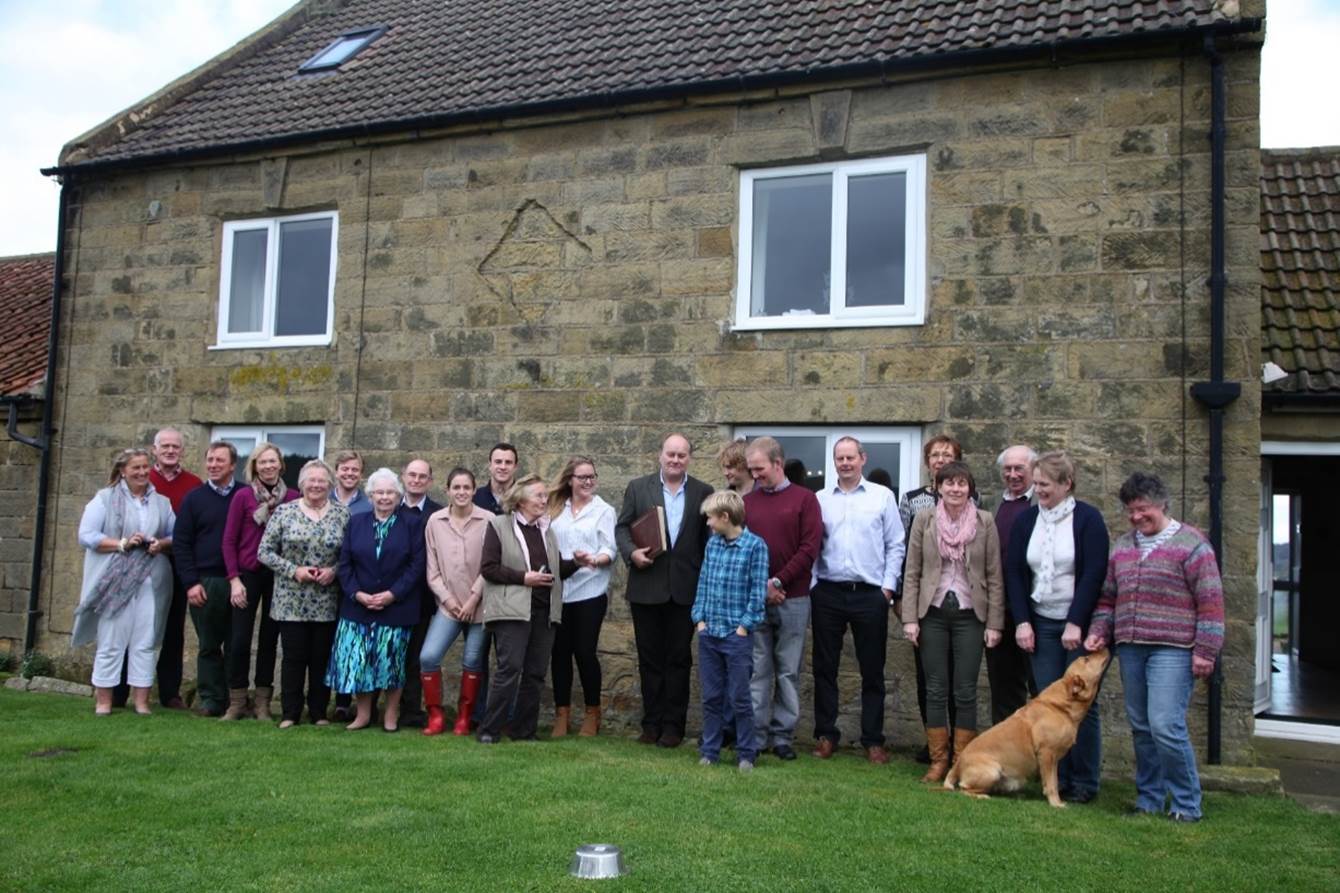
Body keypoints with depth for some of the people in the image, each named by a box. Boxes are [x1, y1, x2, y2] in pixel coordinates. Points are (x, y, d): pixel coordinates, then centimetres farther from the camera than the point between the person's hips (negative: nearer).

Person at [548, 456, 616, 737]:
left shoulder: (604, 510, 2)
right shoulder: (555, 509, 13)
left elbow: (609, 550, -6)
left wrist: (593, 560, -25)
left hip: (589, 591, -3)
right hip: (558, 591, 3)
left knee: (585, 651, -1)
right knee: (560, 651, 5)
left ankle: (592, 713, 16)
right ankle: (562, 712, 16)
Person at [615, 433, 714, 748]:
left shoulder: (703, 493, 4)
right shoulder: (637, 487, 4)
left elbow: (710, 539, 4)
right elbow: (622, 527, 5)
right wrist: (631, 552, -14)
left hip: (685, 589, 0)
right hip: (646, 587, 1)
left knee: (679, 659, 5)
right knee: (649, 658, 8)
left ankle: (673, 725, 13)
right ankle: (651, 723, 17)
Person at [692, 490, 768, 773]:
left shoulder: (755, 545, -10)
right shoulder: (712, 543, 8)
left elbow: (758, 591, -10)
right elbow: (703, 583, 12)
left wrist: (744, 627, -11)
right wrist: (700, 619, 5)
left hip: (737, 635, -5)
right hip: (709, 633, 5)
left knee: (739, 699, 2)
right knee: (711, 697, 12)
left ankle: (746, 754, 15)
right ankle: (709, 751, 21)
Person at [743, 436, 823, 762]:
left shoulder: (804, 499, 1)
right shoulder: (747, 502, 8)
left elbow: (810, 549, -6)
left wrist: (777, 582, -10)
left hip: (793, 600, -1)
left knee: (789, 671, 6)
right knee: (757, 670, 4)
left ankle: (783, 736, 15)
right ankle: (756, 736, 11)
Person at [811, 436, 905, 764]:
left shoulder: (883, 496, 4)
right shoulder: (820, 499, 7)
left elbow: (895, 545, 3)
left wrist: (888, 586, -2)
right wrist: (811, 584, -1)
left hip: (870, 595, -1)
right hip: (827, 593, 1)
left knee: (872, 670, 6)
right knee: (824, 667, 7)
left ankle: (873, 740, 15)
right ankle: (825, 735, 18)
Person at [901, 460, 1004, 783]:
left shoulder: (984, 522, 0)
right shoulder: (924, 519, 0)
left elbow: (994, 576, 1)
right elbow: (912, 572, 1)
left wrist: (994, 623, -3)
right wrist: (909, 618, -4)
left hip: (970, 614, 0)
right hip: (933, 613, 1)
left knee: (965, 692, 3)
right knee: (935, 690, 6)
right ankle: (938, 760, 16)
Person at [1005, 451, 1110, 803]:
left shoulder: (1087, 519, -6)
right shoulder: (1026, 520, 5)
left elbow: (1094, 574, -12)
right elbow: (1014, 572, 5)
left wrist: (1076, 623, -16)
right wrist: (1022, 621, -2)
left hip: (1080, 624, -3)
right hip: (1041, 624, 4)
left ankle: (1084, 783, 12)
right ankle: (1056, 778, 13)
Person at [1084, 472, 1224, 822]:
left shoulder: (1190, 543, -3)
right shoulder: (1122, 546, 15)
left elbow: (1210, 600, -7)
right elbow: (1107, 597, 21)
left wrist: (1205, 650, -11)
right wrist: (1098, 632, 8)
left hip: (1172, 650, -6)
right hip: (1130, 648, 6)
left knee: (1166, 726, -13)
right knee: (1141, 728, 11)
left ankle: (1186, 804, 3)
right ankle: (1149, 800, 22)